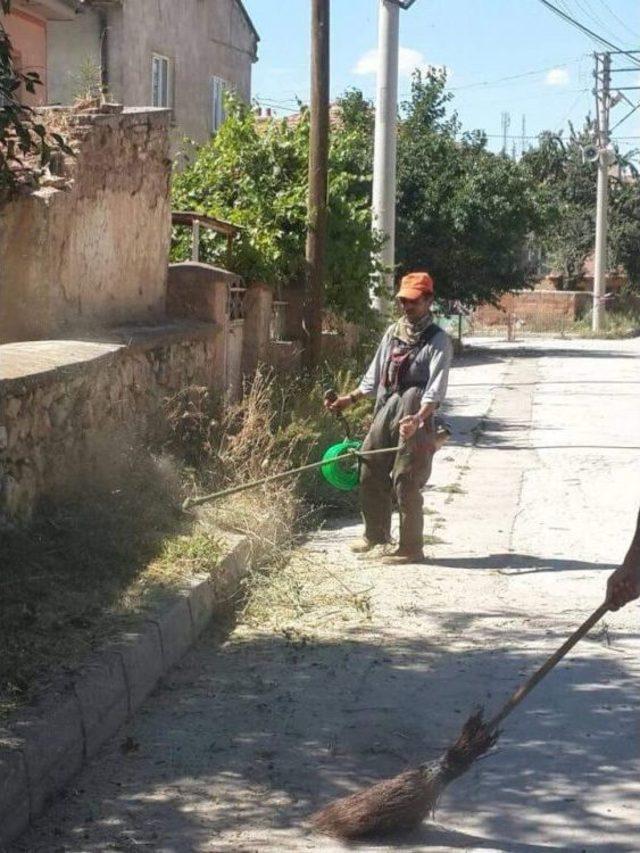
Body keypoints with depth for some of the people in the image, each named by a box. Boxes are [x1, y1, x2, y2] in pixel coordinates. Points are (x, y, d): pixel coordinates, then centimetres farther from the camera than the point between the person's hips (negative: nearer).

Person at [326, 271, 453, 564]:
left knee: (406, 483, -6)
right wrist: (350, 399, 21)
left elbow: (436, 389, -17)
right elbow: (375, 376, 24)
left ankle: (411, 548, 4)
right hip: (385, 411, 7)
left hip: (415, 418, -7)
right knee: (370, 473, 12)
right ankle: (376, 533, 32)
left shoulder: (437, 340, -6)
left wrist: (418, 418, -30)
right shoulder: (393, 332, 15)